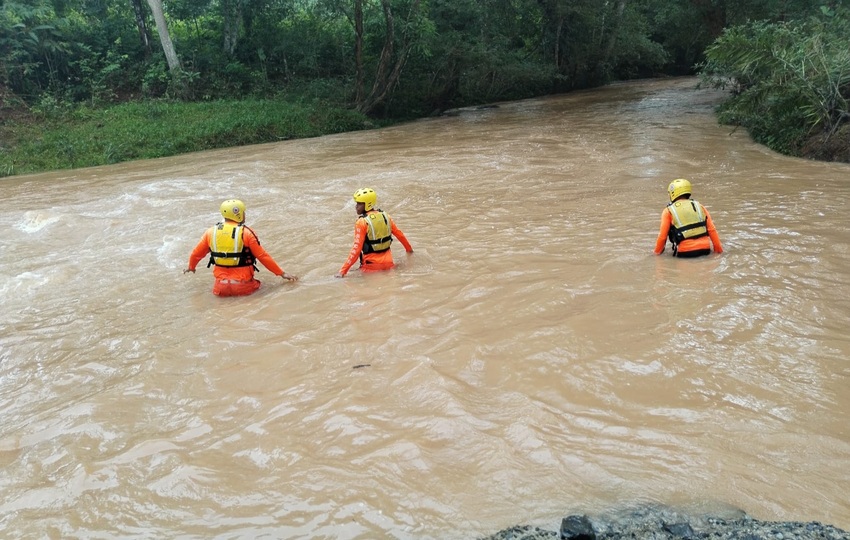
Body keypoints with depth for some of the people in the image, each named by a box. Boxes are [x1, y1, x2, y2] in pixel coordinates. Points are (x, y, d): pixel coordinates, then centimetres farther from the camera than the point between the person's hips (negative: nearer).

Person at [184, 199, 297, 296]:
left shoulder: (211, 232, 2)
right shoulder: (246, 232, -9)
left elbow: (196, 254, 14)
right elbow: (263, 256, -7)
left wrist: (191, 267, 36)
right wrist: (282, 273, 3)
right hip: (243, 287, -3)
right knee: (256, 283, 29)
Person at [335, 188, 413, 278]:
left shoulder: (362, 222, -13)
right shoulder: (385, 216, 4)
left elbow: (357, 248, -18)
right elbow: (399, 234, 14)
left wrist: (342, 271, -18)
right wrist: (409, 250, 33)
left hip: (372, 264, -6)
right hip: (388, 261, 6)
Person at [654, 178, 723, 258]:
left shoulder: (668, 211, 5)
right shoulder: (700, 207, 14)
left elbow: (662, 235, 4)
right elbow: (712, 230, 8)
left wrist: (657, 253, 18)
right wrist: (719, 250, 14)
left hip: (685, 252, -4)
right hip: (704, 250, 4)